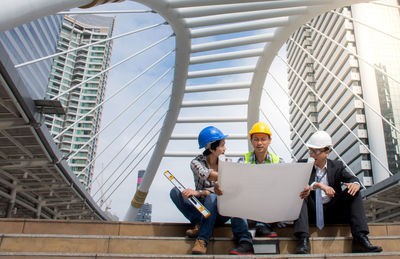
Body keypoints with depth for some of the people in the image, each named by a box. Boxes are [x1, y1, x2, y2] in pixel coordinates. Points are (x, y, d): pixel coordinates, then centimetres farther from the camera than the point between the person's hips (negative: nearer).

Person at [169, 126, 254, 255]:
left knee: (212, 198, -34)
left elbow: (221, 190, -14)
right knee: (175, 192, -21)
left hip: (220, 212, 0)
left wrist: (199, 193, -30)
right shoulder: (197, 162, -5)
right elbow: (207, 175, -29)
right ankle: (199, 224, -26)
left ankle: (202, 240, -35)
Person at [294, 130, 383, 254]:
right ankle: (303, 239, -40)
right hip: (311, 212, -2)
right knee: (300, 193, -30)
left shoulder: (336, 166, 10)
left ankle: (360, 238, -25)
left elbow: (352, 178, -3)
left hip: (333, 212, 2)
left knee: (354, 192, -17)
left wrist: (355, 184, -28)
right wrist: (317, 185, -32)